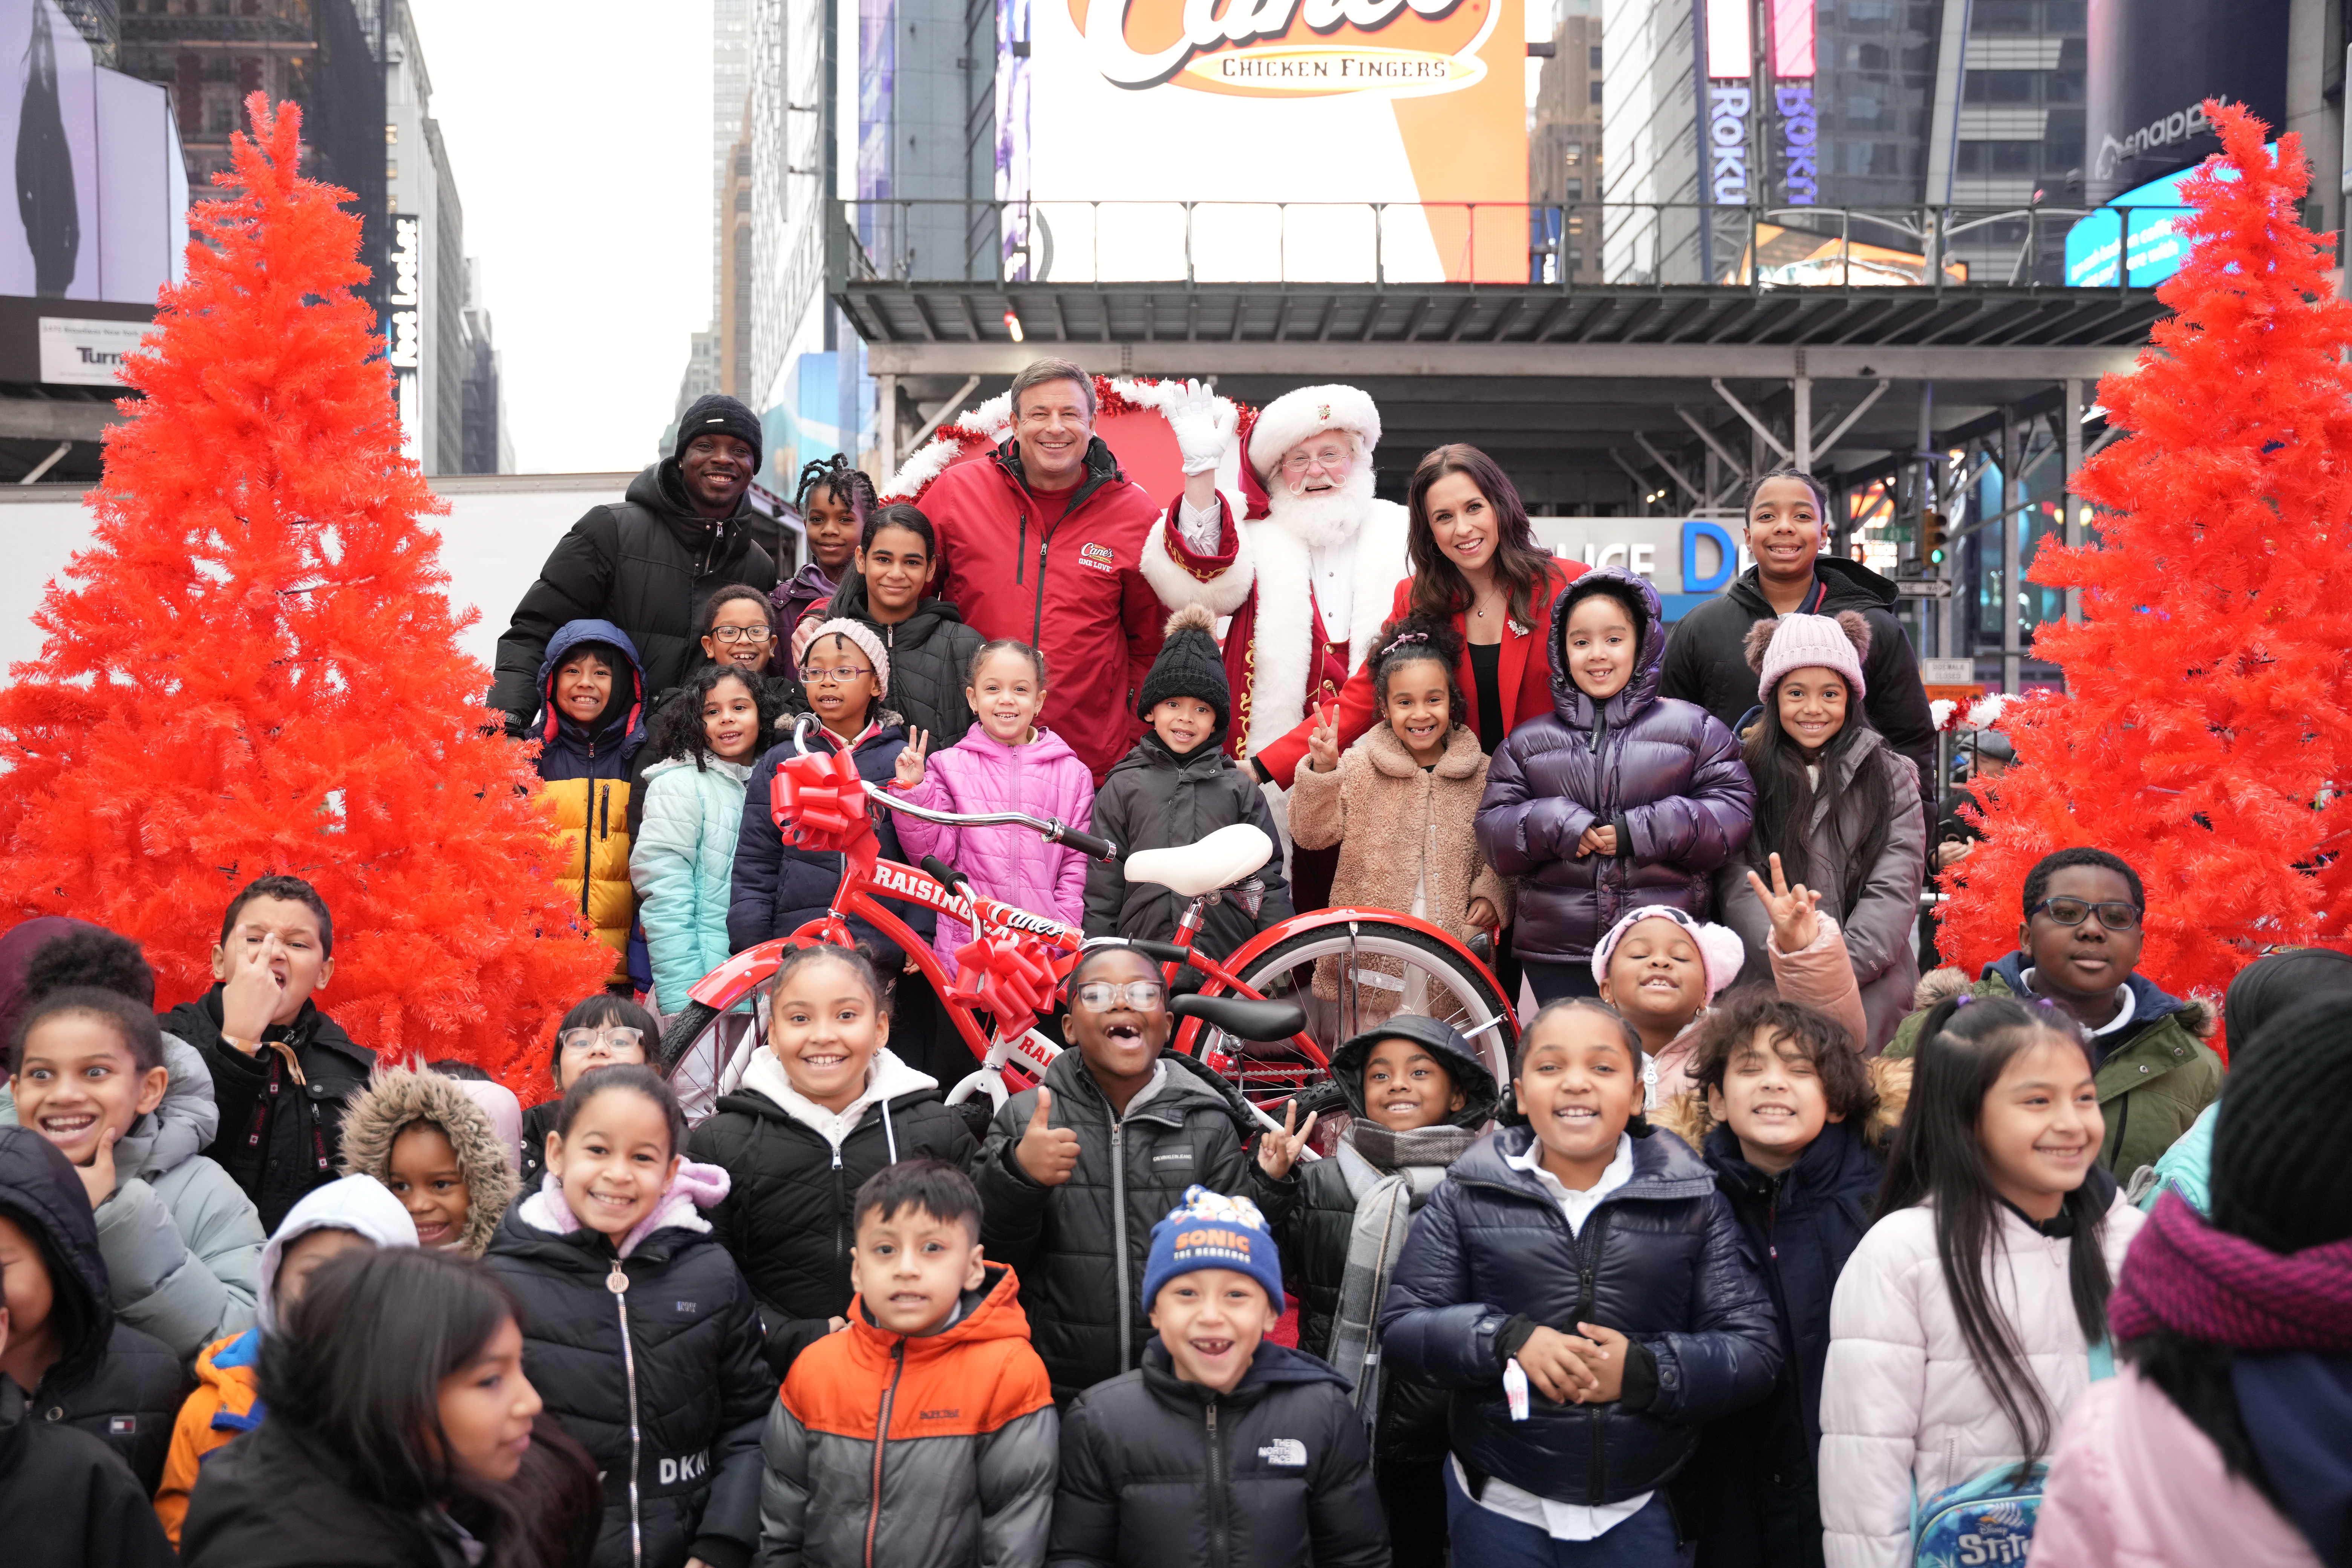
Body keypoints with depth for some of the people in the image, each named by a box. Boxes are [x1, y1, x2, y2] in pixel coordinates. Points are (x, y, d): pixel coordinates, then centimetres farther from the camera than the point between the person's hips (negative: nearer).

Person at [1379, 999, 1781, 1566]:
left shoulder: (1691, 1201, 1)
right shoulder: (1469, 1195, 0)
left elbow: (1754, 1350, -2)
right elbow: (1401, 1330, -2)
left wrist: (1647, 1371, -18)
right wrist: (1508, 1339, -18)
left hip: (1638, 1516, 0)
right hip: (1499, 1512, 0)